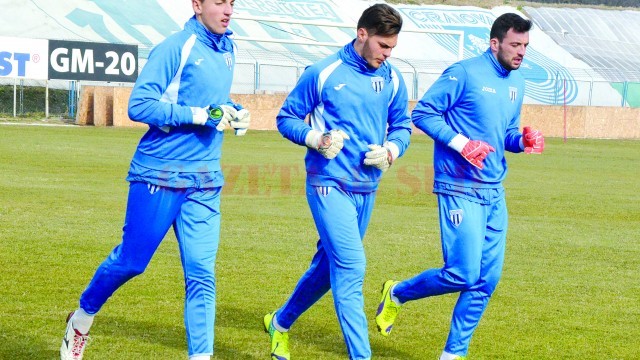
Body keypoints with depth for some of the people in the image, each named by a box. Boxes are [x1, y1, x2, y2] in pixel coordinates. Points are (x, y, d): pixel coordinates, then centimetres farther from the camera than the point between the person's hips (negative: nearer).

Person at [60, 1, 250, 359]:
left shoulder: (227, 49, 12)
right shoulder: (176, 47, -12)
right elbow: (140, 105, -17)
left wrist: (233, 112, 6)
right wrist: (197, 115, -21)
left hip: (206, 181, 6)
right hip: (159, 174, -6)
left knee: (202, 275, -1)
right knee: (131, 260, 6)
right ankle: (81, 320, 30)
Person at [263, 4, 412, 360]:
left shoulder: (393, 80, 5)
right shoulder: (323, 73, -8)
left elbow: (402, 126, 15)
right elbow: (287, 117, 0)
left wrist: (391, 150, -6)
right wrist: (316, 139, -18)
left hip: (367, 189, 6)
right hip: (329, 184, -6)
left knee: (329, 266, 17)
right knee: (351, 267, -15)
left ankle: (281, 323, 38)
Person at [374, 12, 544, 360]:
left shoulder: (516, 83, 14)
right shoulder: (464, 73, -11)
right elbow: (422, 112, -10)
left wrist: (523, 141, 2)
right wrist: (461, 143, -19)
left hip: (495, 194, 8)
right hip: (461, 191, -8)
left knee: (486, 281, 5)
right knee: (463, 275, -11)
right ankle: (397, 294, 14)